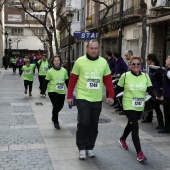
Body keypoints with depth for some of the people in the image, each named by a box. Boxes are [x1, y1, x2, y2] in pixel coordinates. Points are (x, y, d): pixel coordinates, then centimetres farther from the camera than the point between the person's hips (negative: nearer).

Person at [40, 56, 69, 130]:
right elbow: (45, 82, -4)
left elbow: (67, 81, 10)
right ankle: (56, 122, 12)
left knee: (60, 106, 12)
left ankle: (54, 116, 43)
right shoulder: (50, 71, -8)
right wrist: (42, 92, -4)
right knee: (56, 106, -6)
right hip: (53, 91, -4)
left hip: (62, 92, 4)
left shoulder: (64, 70, 0)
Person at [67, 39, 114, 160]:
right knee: (84, 123, -7)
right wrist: (69, 96, -2)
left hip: (97, 100, 3)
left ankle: (90, 147, 26)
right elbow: (73, 80, -2)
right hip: (82, 98, -3)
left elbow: (108, 80, 6)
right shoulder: (80, 61, -6)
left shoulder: (103, 62, 2)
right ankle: (82, 148, 11)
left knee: (94, 125, 10)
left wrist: (111, 95, 0)